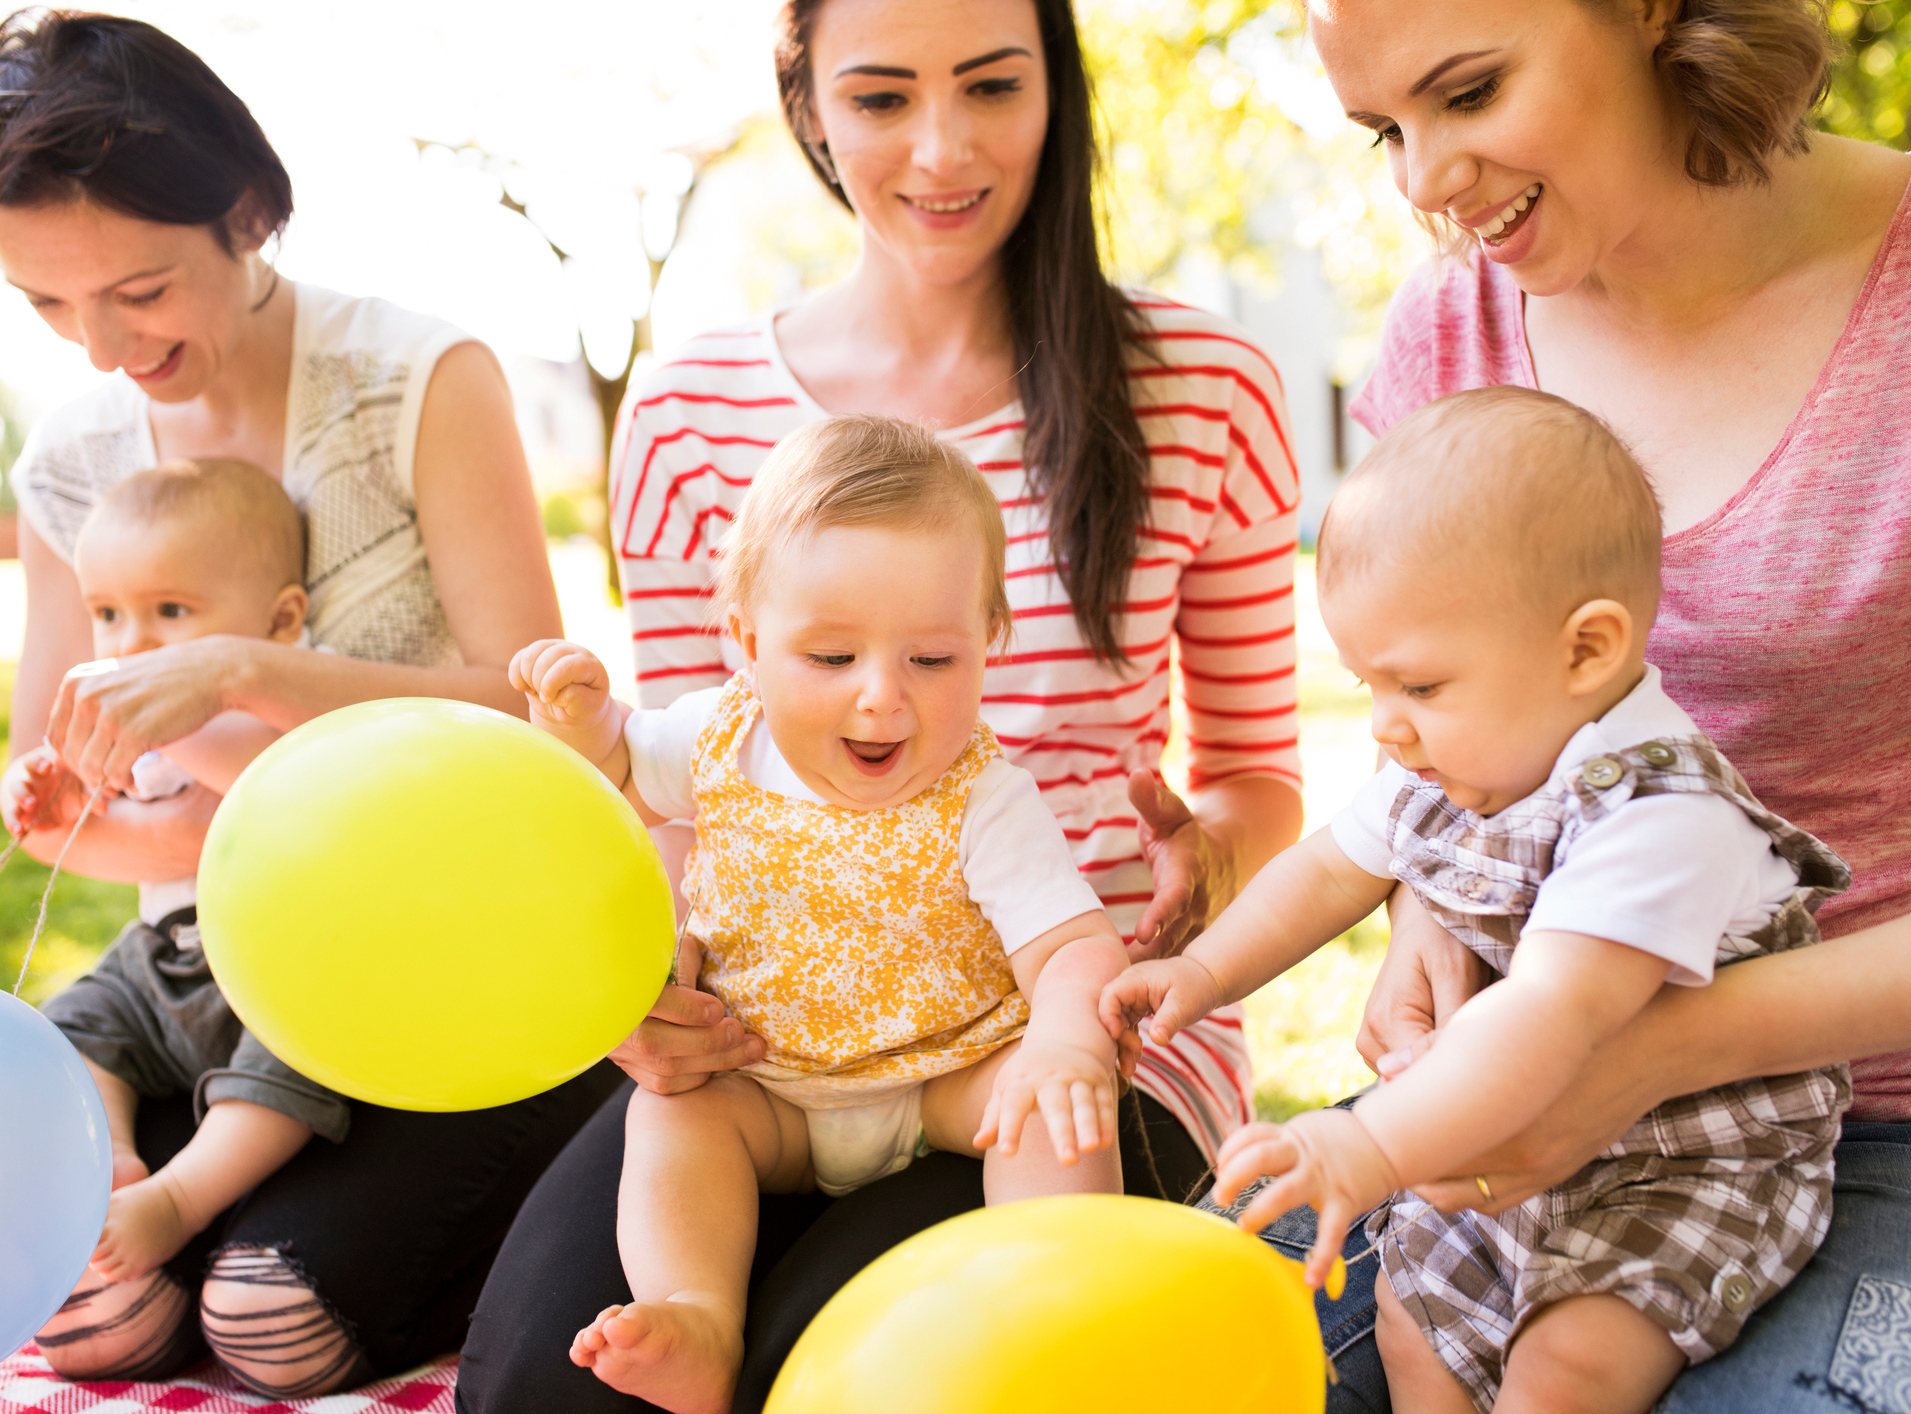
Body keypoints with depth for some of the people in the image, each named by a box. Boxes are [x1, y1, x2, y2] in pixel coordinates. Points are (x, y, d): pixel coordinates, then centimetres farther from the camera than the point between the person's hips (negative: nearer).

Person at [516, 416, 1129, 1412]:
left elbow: (1076, 947, -30)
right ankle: (695, 1324, -33)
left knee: (1048, 1100, -27)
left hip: (950, 1081, -3)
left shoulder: (985, 803, -21)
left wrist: (1069, 1040, -54)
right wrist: (580, 716, -12)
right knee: (670, 1112, -21)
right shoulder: (723, 735, -9)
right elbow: (620, 776, 12)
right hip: (767, 1094, 3)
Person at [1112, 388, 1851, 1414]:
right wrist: (1205, 973, 4)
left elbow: (1553, 1016, -44)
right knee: (1415, 1322, 7)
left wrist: (1374, 1148, -53)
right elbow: (1333, 869, 14)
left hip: (1695, 1166, -8)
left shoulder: (1664, 816, -32)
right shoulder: (1441, 768, -4)